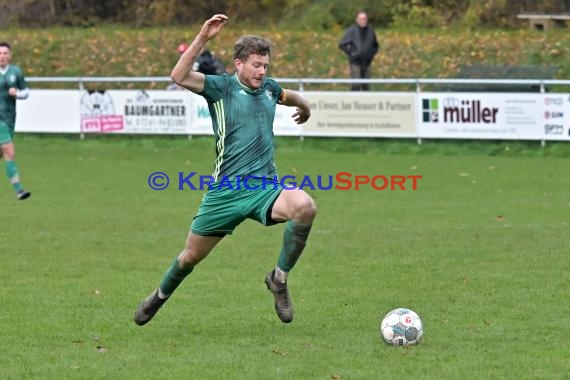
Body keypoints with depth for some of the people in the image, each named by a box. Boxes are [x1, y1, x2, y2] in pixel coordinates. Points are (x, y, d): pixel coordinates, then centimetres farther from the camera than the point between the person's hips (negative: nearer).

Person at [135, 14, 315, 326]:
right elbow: (179, 76, -21)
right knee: (192, 255, 9)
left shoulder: (269, 88, 12)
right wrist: (202, 38, -27)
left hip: (265, 188, 3)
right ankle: (160, 297, 42)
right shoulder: (221, 87, -3)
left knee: (304, 206, -30)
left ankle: (279, 279, -12)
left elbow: (292, 97, 39)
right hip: (226, 191, -3)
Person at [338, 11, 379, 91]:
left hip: (366, 63, 4)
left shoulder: (370, 30, 2)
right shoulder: (352, 30, -11)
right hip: (355, 62, -4)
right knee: (356, 85, -11)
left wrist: (372, 53, 2)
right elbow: (342, 45, -8)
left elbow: (376, 45, 18)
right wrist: (351, 53, -13)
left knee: (366, 85, 6)